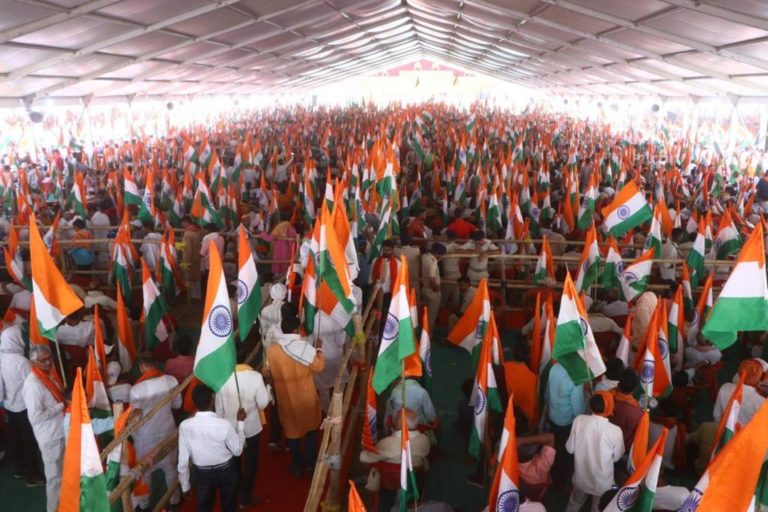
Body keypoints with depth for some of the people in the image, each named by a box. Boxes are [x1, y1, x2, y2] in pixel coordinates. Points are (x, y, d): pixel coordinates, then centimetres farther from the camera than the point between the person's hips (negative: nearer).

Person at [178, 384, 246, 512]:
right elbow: (237, 450, -13)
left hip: (202, 473, 1)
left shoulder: (185, 426, -24)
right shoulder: (224, 424, -30)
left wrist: (185, 485, 1)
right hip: (226, 470, -1)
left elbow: (183, 460, -14)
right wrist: (240, 422, -6)